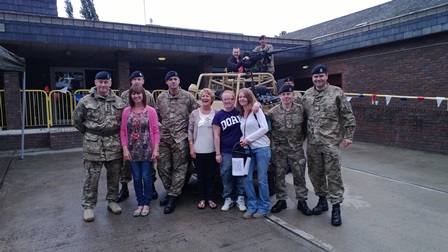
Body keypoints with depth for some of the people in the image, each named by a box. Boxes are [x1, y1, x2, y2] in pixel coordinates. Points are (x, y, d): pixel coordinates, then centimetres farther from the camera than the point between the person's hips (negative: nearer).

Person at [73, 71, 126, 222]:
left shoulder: (118, 101, 5)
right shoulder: (86, 101, -2)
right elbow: (77, 120, 6)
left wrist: (115, 134, 9)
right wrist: (89, 134, 7)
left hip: (114, 145, 3)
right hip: (93, 145, -3)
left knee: (114, 175, 12)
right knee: (91, 177, 3)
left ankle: (112, 201, 28)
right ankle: (88, 206, 17)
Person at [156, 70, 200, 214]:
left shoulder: (188, 97, -1)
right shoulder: (161, 98, 9)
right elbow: (157, 116, 16)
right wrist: (162, 127, 8)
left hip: (180, 138, -3)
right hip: (164, 138, 4)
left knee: (179, 168, 0)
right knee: (162, 167, 7)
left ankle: (173, 197, 10)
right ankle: (170, 191, 27)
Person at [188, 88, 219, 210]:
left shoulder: (216, 113, -1)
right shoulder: (194, 113, 1)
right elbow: (190, 130, 2)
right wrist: (191, 147, -4)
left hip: (212, 150, 0)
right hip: (198, 150, 0)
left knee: (211, 175, 9)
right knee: (201, 175, 10)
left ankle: (210, 198, 23)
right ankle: (202, 199, 23)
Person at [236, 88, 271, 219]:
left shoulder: (256, 110, -3)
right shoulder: (241, 114, 15)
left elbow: (264, 128, -11)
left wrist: (248, 139, -12)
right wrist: (242, 139, -3)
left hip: (262, 148, -5)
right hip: (249, 149, 6)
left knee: (262, 179, 0)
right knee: (247, 178, 0)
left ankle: (263, 208, 14)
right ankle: (252, 206, 15)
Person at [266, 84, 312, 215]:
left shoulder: (301, 109, -3)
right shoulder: (273, 112, -4)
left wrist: (301, 139, 2)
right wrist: (274, 140, -3)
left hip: (296, 149, 0)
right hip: (279, 150, 0)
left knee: (299, 176, 7)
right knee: (279, 176, 9)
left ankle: (302, 201, 22)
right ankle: (281, 200, 24)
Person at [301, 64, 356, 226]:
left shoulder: (336, 93, -3)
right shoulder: (306, 95, 9)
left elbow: (348, 115, -1)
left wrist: (348, 135, -4)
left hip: (330, 141, -4)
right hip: (312, 142, 5)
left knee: (333, 175, -1)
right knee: (315, 173, 13)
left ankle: (336, 207, 9)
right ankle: (322, 200, 32)